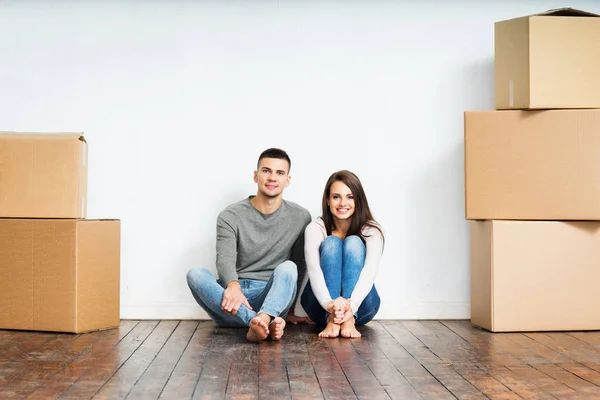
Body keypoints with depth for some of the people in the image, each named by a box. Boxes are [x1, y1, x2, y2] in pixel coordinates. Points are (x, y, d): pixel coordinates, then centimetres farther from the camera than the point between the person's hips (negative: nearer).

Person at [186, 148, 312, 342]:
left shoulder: (300, 217, 5)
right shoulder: (230, 216, -1)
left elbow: (299, 269, 9)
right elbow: (225, 260, -17)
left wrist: (288, 308, -2)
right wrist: (233, 285, -40)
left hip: (273, 298, 0)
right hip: (234, 309, 0)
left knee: (288, 268, -28)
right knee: (195, 274, -28)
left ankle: (263, 320, -55)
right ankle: (268, 324, -46)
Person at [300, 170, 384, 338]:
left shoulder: (372, 230, -9)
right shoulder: (315, 228, -10)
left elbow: (369, 271, -25)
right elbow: (313, 269, -26)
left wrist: (351, 304, -44)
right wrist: (329, 303, -46)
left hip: (360, 305, 0)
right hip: (321, 306, 0)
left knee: (354, 242, -22)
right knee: (331, 243, -23)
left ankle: (349, 320, -37)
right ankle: (331, 318, -40)